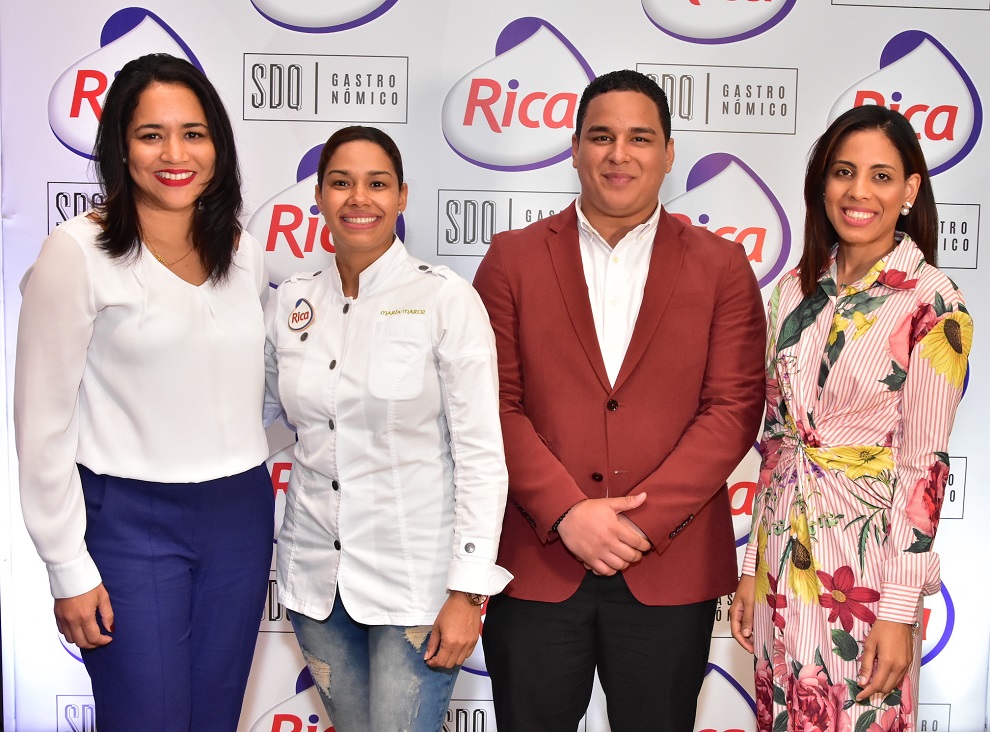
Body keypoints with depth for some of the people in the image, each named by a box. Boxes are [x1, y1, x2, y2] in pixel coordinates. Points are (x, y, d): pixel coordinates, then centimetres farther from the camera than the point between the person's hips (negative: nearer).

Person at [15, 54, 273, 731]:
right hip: (131, 522, -5)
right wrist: (70, 568, -8)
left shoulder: (245, 252, 6)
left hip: (241, 515, 5)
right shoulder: (78, 251, -10)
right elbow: (43, 421, -9)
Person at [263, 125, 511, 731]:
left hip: (413, 576, -4)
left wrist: (468, 592, -14)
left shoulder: (446, 299, -10)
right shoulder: (293, 302, 4)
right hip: (316, 571, 5)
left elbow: (481, 451, -12)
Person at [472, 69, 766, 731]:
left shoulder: (722, 267, 4)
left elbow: (734, 408, -3)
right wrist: (567, 513, -13)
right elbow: (495, 404, -2)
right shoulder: (512, 260, 4)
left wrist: (644, 521, -12)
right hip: (535, 565, 0)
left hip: (670, 571, 0)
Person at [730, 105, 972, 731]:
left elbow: (923, 463, -12)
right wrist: (753, 566, 8)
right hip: (784, 552, 5)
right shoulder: (798, 289, 5)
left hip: (868, 558, -5)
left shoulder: (935, 305, -11)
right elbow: (775, 435, 8)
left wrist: (899, 610, -13)